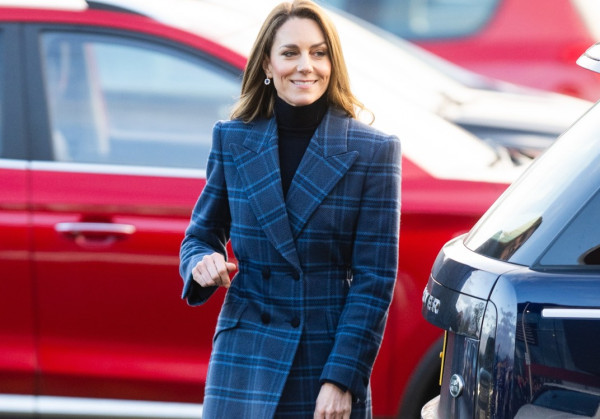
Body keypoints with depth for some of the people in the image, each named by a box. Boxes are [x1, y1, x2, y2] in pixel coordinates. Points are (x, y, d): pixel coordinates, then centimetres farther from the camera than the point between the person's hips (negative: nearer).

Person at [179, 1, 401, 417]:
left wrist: (342, 377, -11)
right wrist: (203, 263, -10)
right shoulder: (233, 140, 4)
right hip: (246, 357, 1)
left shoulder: (373, 151, -2)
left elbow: (375, 277, -4)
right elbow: (202, 234, 14)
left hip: (330, 355, -1)